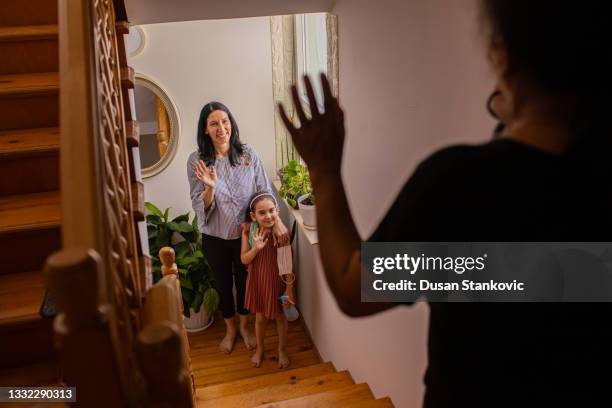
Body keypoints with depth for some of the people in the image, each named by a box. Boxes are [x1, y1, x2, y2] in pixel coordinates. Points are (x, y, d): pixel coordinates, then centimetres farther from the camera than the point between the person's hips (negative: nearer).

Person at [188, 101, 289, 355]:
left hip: (245, 233, 1)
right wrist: (210, 188, -33)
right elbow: (199, 207, -12)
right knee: (223, 284, 18)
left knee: (245, 281, 18)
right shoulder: (197, 161, -13)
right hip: (215, 237, 0)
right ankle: (230, 330, 42)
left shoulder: (248, 154, -10)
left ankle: (244, 326, 43)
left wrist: (277, 222, -22)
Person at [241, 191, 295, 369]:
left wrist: (289, 289, -10)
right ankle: (259, 349, 48)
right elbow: (244, 259, -10)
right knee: (260, 317, 22)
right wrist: (256, 248, -30)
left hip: (277, 281, -2)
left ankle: (282, 349, 46)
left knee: (280, 316, 20)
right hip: (258, 281, 2)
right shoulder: (249, 230, -17)